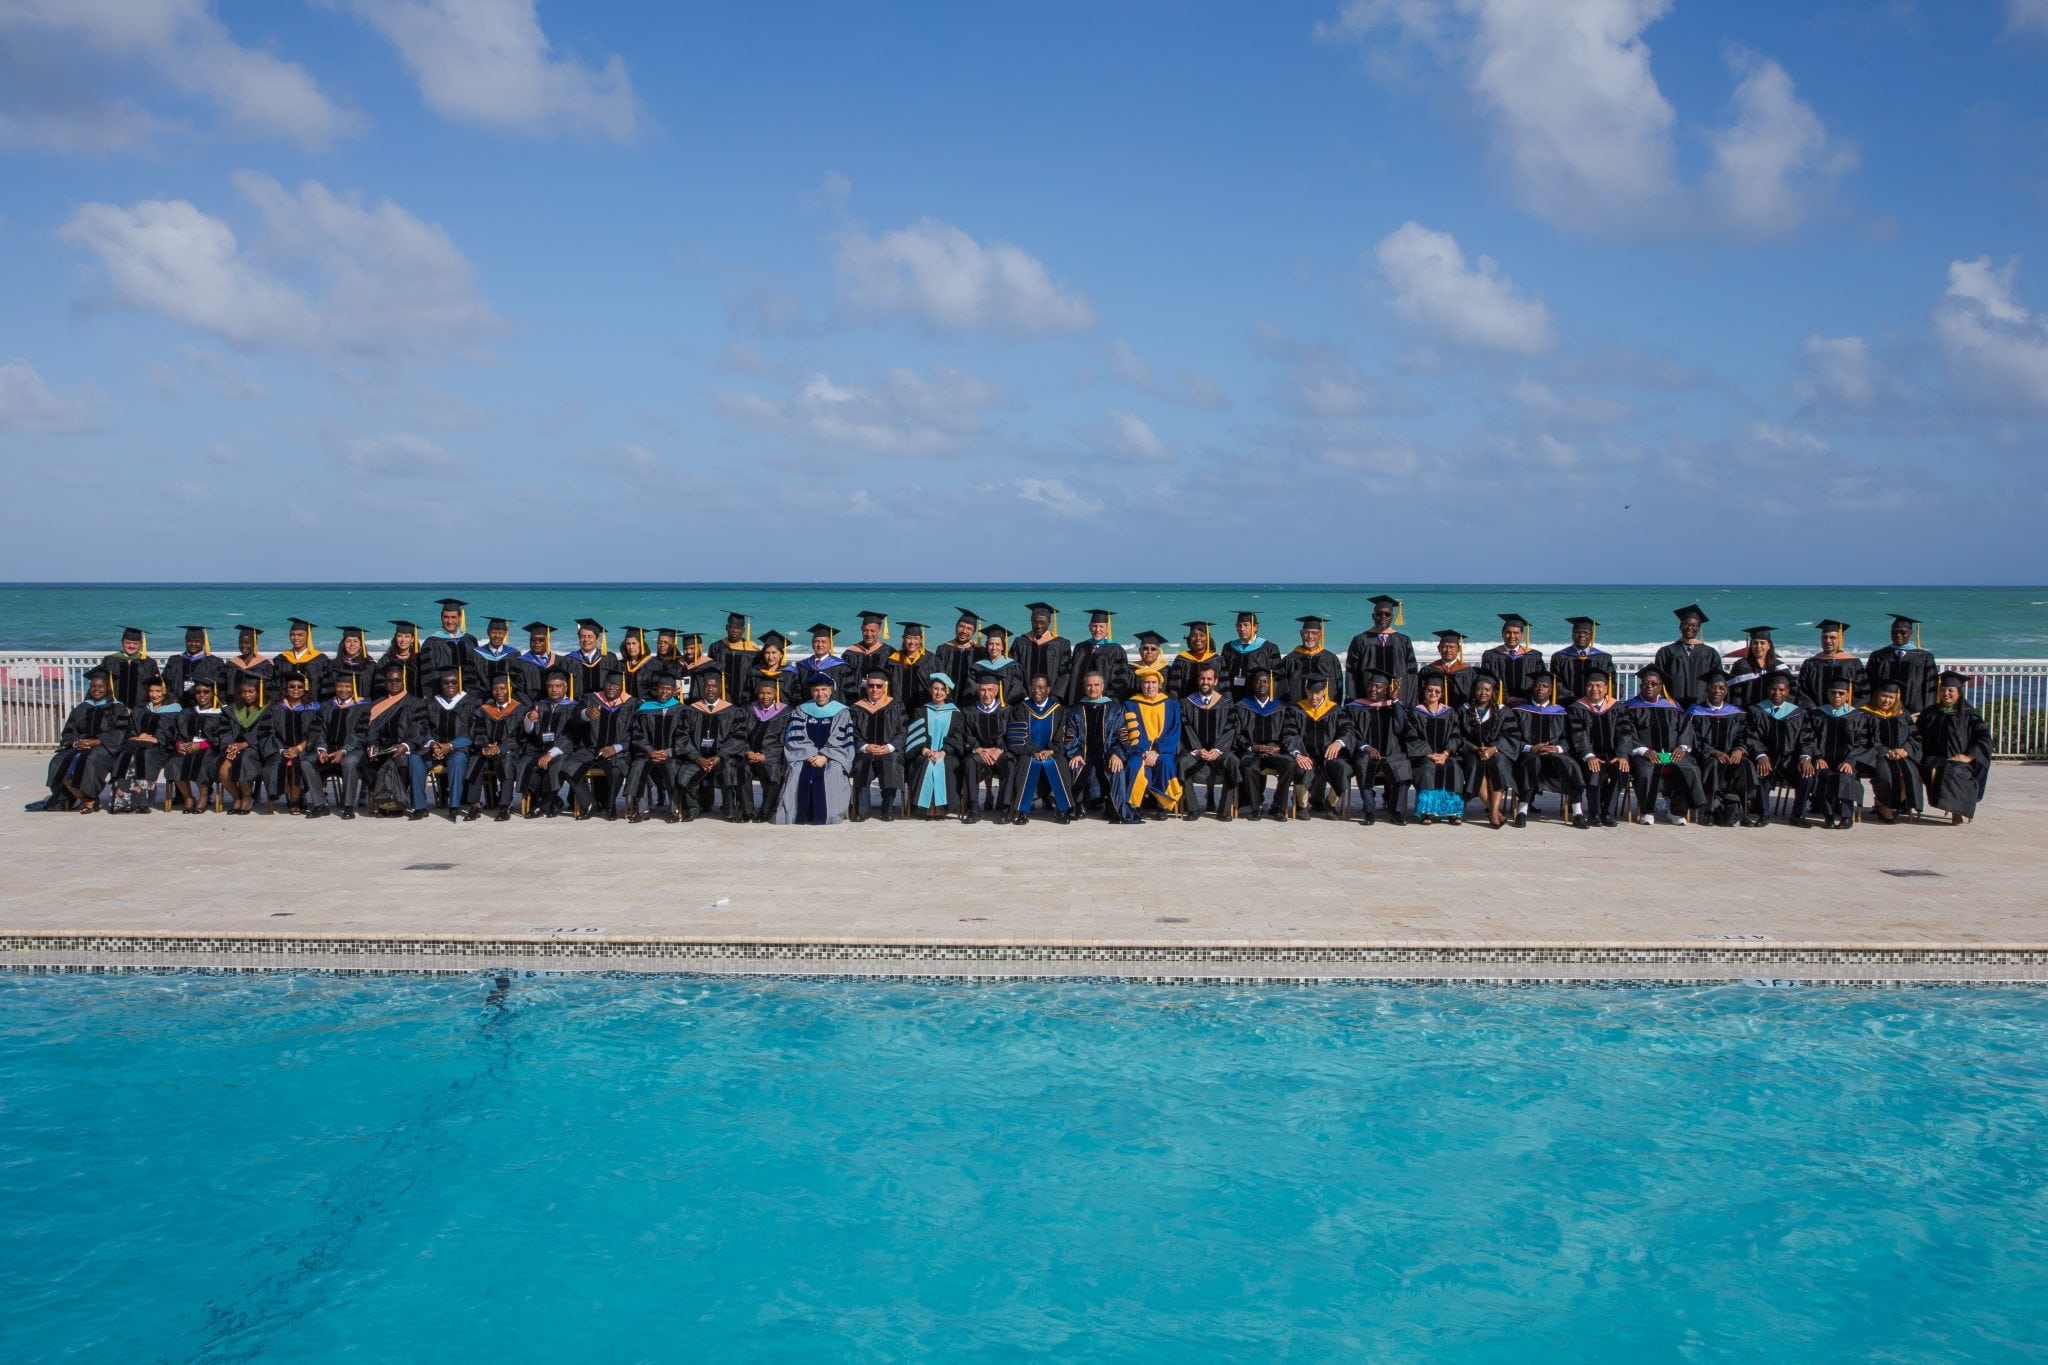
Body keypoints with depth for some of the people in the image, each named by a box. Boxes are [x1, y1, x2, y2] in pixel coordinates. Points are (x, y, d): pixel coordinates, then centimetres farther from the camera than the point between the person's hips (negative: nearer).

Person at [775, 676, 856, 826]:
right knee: (797, 774, -30)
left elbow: (842, 742, 0)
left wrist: (824, 756, -15)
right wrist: (811, 755, -11)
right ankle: (799, 816, -27)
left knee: (831, 773, -34)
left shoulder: (841, 713, 10)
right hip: (804, 758, 2)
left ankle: (824, 817, -29)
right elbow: (794, 738, 4)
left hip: (831, 759, -1)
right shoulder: (801, 711, 16)